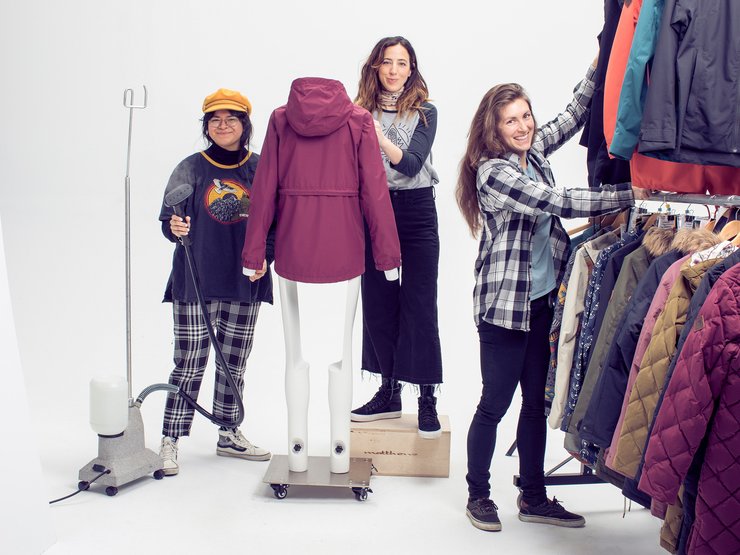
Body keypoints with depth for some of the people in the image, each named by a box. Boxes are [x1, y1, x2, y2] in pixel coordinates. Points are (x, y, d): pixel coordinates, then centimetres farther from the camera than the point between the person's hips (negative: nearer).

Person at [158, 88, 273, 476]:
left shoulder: (261, 169, 5)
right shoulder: (191, 168, 2)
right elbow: (168, 220, 3)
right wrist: (175, 228, -20)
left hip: (244, 281, 2)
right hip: (194, 281, -2)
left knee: (235, 363, 11)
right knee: (189, 363, -2)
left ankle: (229, 436, 25)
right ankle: (170, 442, 9)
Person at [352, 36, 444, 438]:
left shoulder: (424, 112, 0)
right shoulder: (360, 112, 5)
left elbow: (411, 164, -13)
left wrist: (377, 133, -25)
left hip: (416, 212, -2)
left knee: (419, 306, -2)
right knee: (378, 303, 7)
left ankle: (427, 399, 6)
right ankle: (389, 392, 21)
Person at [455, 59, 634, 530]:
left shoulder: (533, 150, 7)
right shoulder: (494, 172, -17)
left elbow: (573, 117, 17)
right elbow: (563, 203, -23)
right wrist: (632, 194, -20)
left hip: (542, 299, 8)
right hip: (504, 304, -8)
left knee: (537, 401, 14)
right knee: (495, 403, 4)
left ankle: (534, 498, 27)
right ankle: (478, 495, 22)